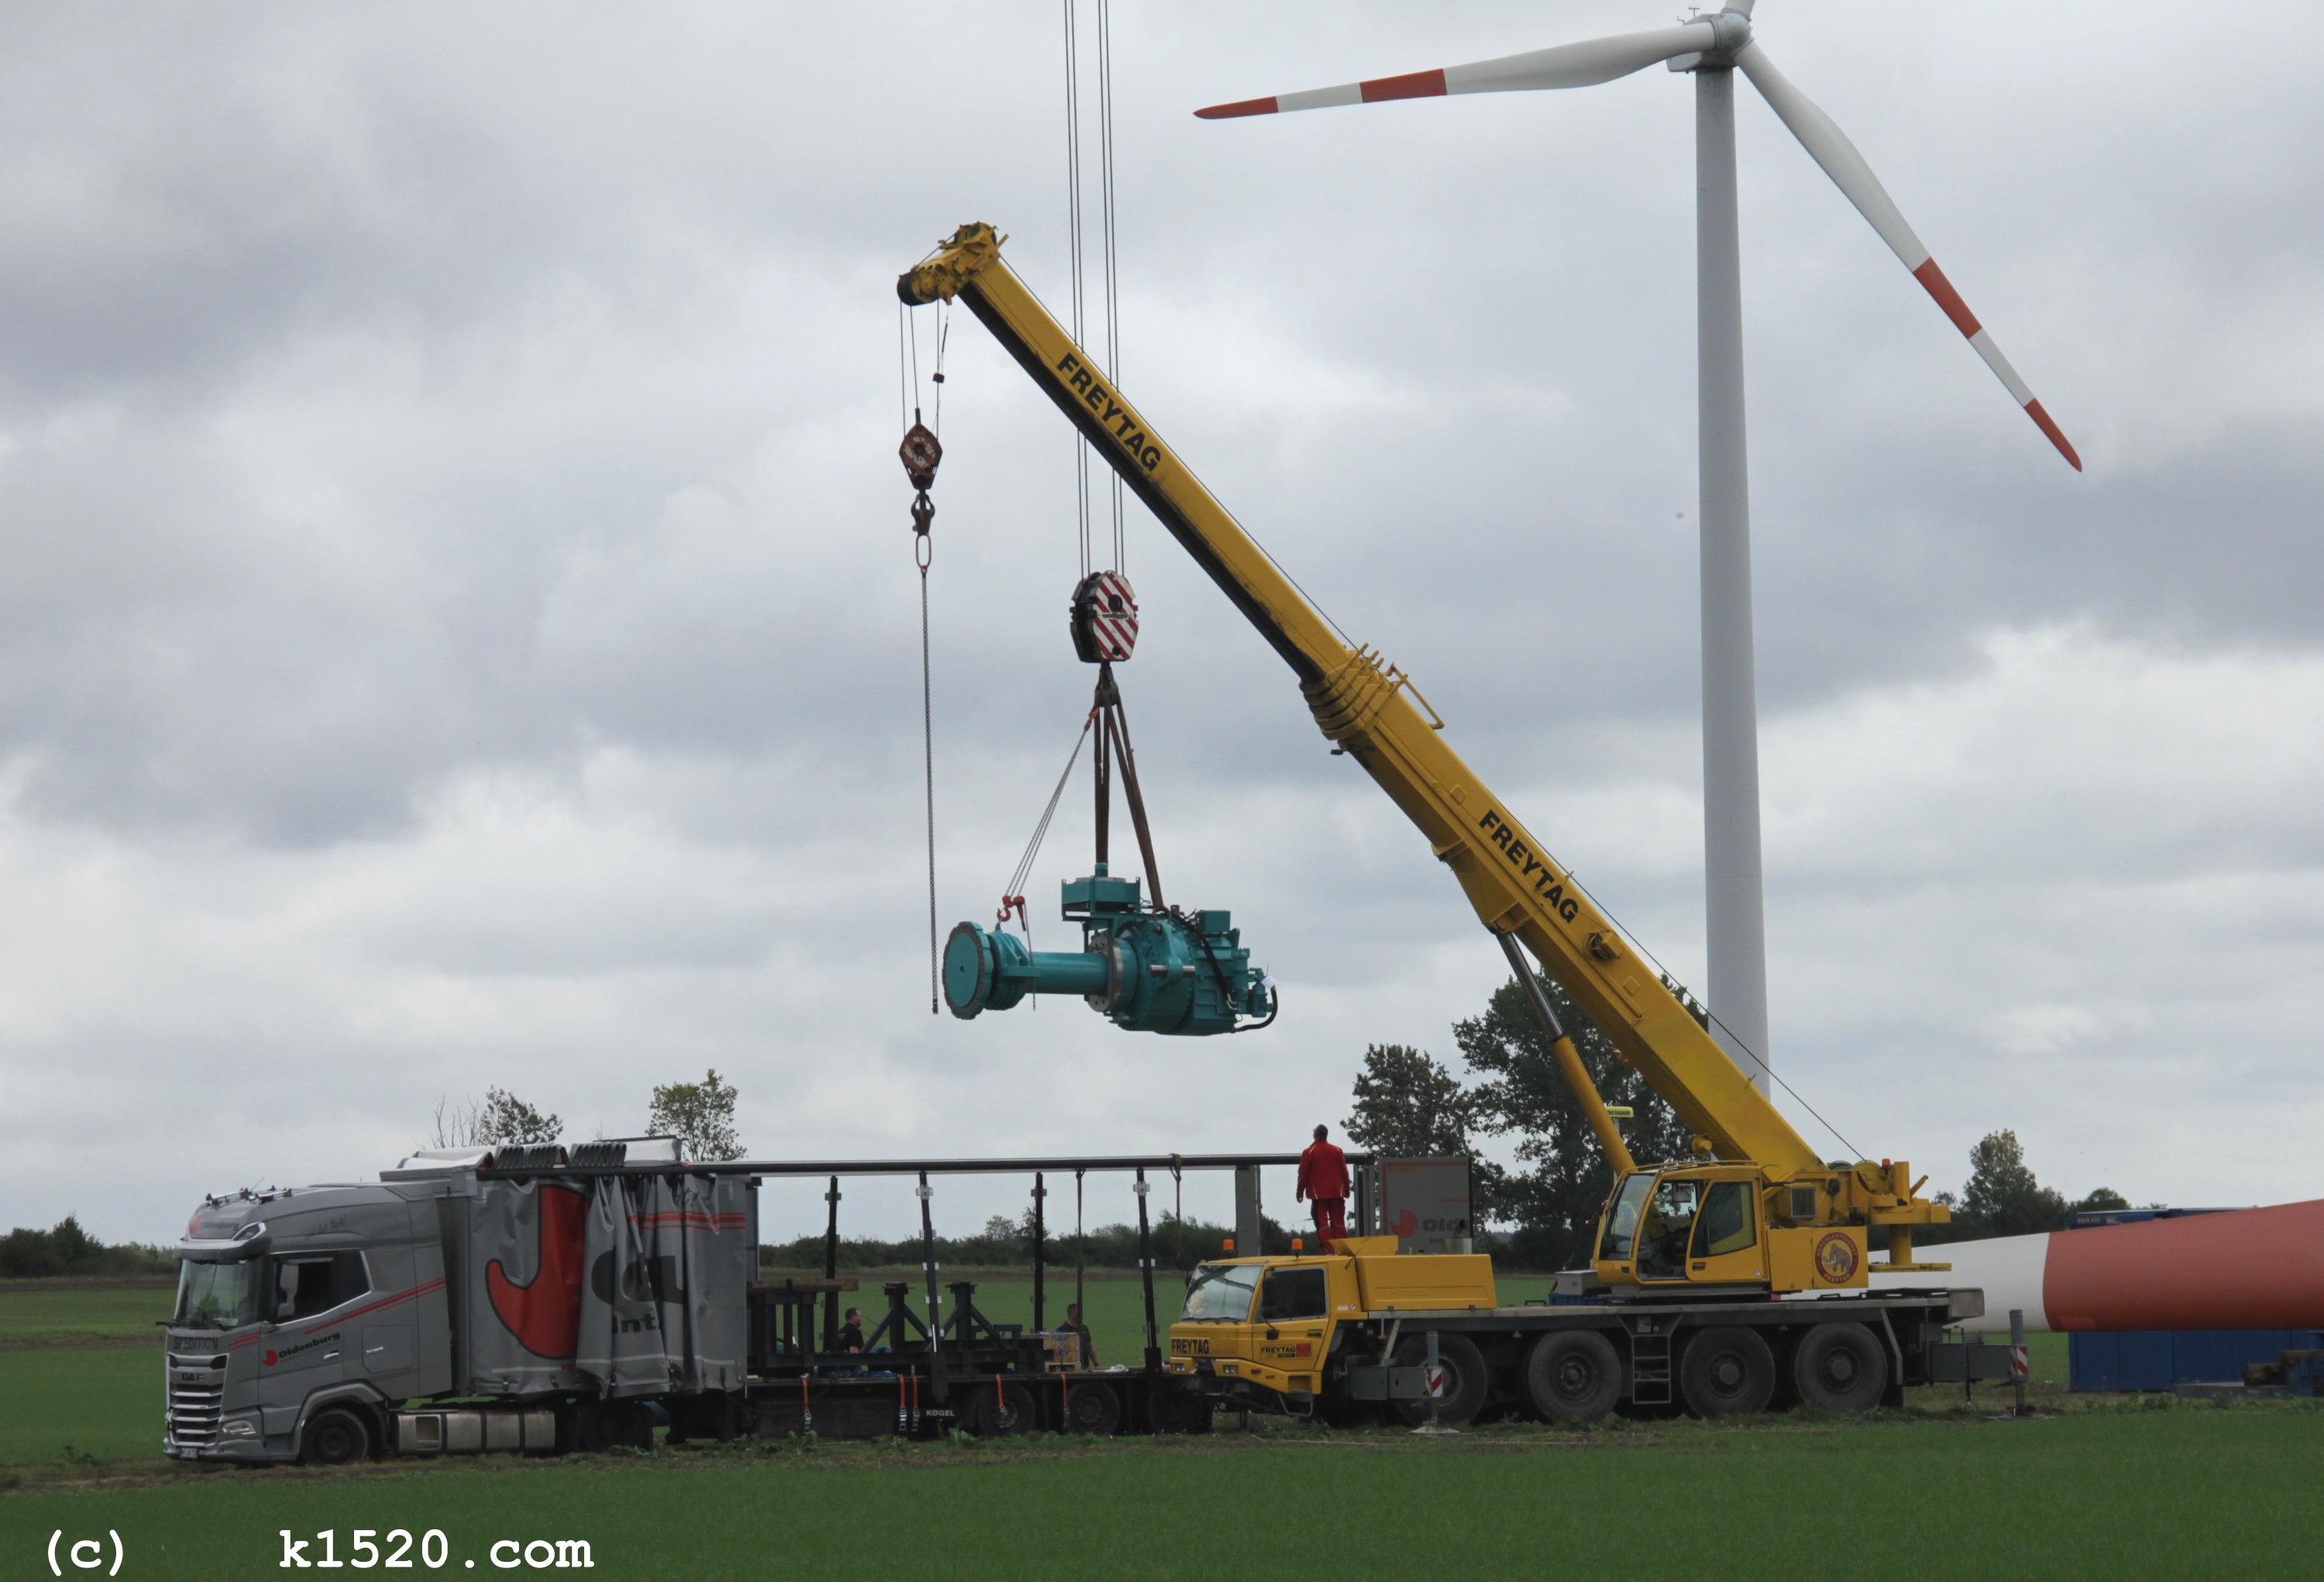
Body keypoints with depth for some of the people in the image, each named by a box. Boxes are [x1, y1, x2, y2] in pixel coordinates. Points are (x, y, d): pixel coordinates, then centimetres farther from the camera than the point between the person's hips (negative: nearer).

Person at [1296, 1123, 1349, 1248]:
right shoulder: (1337, 1151, 4)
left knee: (1321, 1220, -2)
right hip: (1336, 1191, 3)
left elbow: (1303, 1175, -4)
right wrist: (1346, 1190, 17)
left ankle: (1327, 1246, -13)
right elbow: (1344, 1173, 7)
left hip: (1318, 1192, -3)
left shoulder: (1309, 1153, -6)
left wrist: (1299, 1192, 5)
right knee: (1338, 1220, 9)